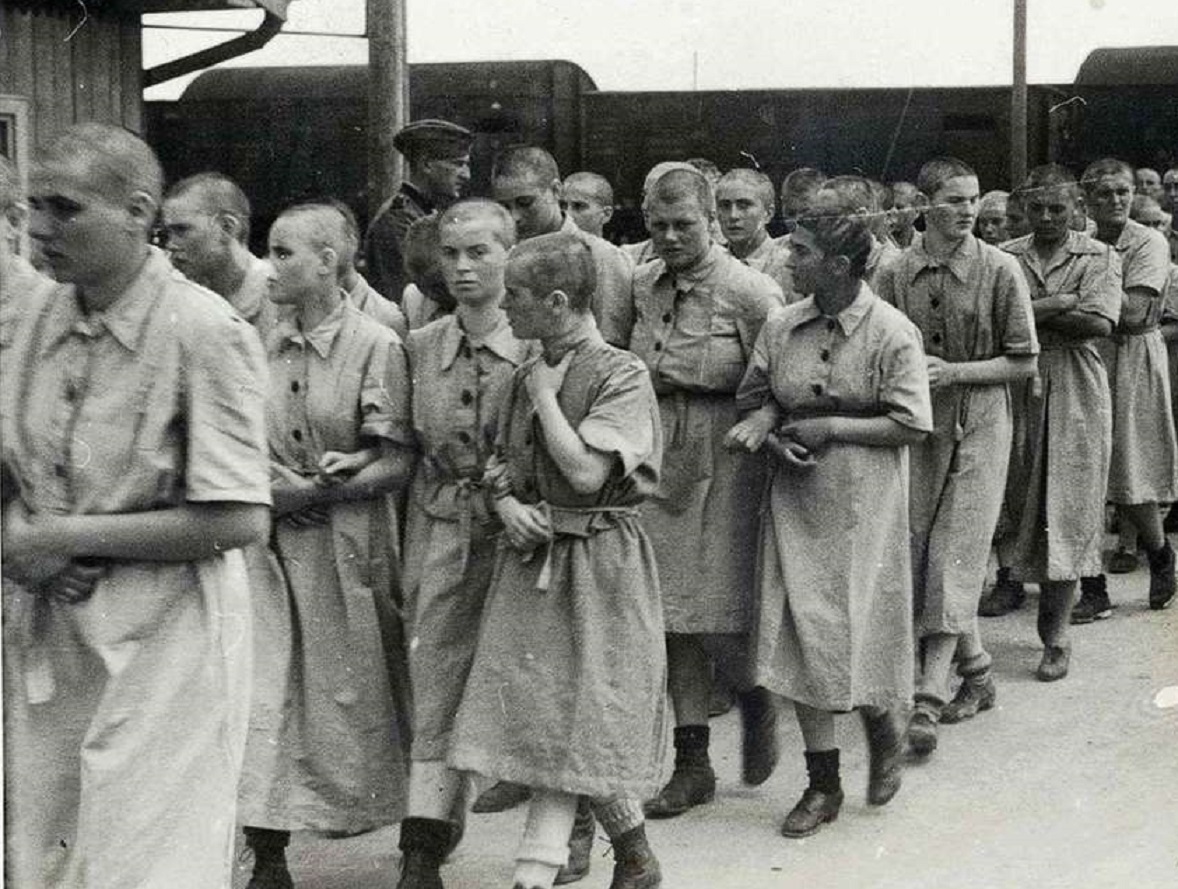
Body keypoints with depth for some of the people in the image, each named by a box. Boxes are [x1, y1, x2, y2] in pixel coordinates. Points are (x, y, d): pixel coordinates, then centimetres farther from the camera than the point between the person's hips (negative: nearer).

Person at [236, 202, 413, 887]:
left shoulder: (376, 345, -6)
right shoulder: (264, 343, 7)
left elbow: (399, 462, -7)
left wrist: (337, 483, -20)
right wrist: (278, 484, -7)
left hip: (347, 541, -3)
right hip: (271, 541, 3)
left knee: (349, 690, 5)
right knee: (262, 685, -5)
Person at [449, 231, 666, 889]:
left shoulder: (621, 374, -12)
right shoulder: (529, 376, 11)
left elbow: (586, 473, -21)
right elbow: (502, 464, 19)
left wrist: (546, 394, -11)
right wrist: (507, 505, -3)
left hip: (598, 561, -7)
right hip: (535, 557, 7)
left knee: (582, 719, 0)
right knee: (548, 719, 6)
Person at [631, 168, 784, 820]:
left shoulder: (748, 291, -9)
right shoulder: (640, 286, 9)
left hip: (723, 461, -5)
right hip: (658, 461, 6)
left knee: (719, 614, -6)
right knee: (675, 616, 8)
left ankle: (755, 699, 28)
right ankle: (692, 763, 18)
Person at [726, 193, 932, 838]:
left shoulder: (891, 332, -9)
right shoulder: (781, 326, 4)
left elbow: (910, 425, -12)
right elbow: (760, 398, 14)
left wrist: (831, 428, -15)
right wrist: (767, 430, -9)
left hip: (863, 501, -4)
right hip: (796, 496, 4)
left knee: (857, 628, -1)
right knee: (801, 633, 2)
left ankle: (883, 732, 32)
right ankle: (822, 784, 12)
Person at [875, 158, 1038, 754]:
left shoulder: (1000, 270, -5)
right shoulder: (897, 275, 2)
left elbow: (1024, 363, -3)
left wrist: (953, 372, -14)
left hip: (979, 428, -4)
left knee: (954, 560, -9)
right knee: (918, 554, 7)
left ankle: (928, 701, -9)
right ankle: (977, 672, 25)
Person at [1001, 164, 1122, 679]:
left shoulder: (1099, 258, 5)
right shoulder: (1004, 258, 8)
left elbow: (1100, 323, -10)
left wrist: (1031, 312, -9)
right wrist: (1059, 305, -12)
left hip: (1077, 395, -2)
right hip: (1019, 392, 2)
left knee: (1067, 511, -4)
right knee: (1022, 503, 1)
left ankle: (1056, 636, -1)